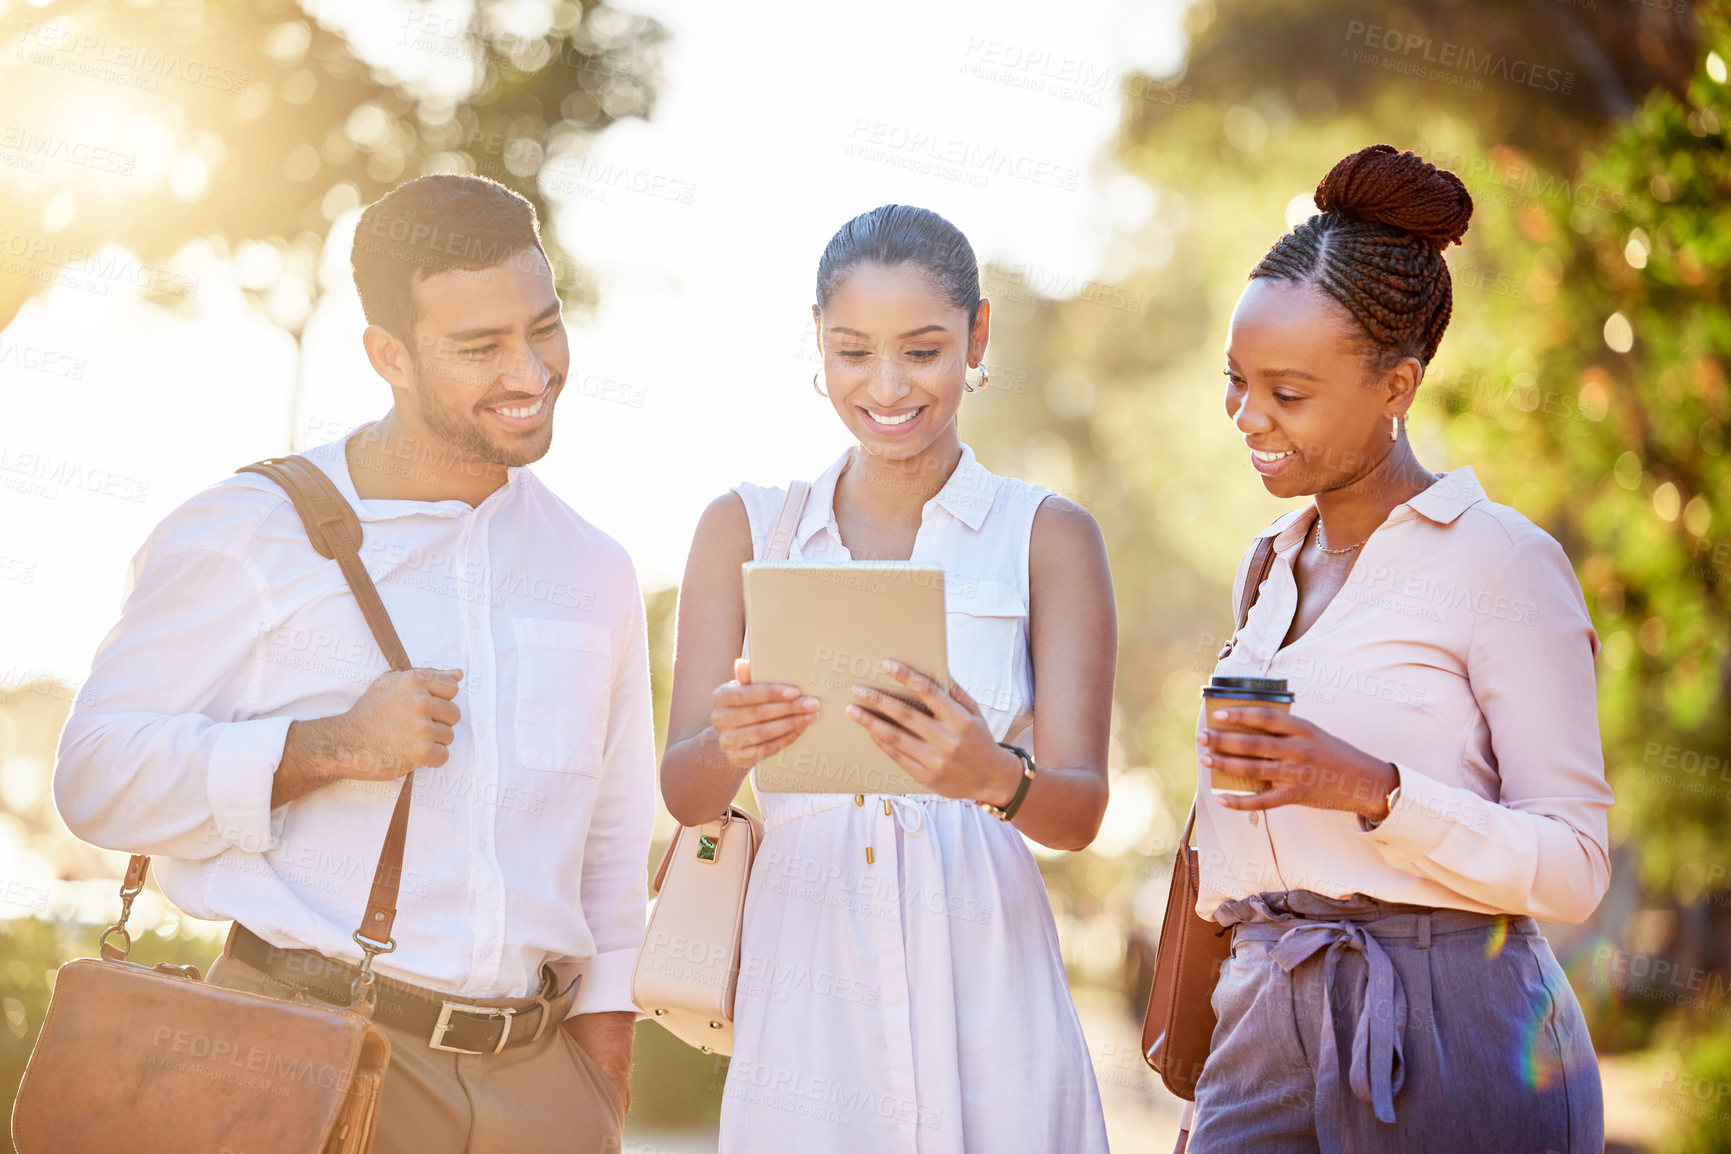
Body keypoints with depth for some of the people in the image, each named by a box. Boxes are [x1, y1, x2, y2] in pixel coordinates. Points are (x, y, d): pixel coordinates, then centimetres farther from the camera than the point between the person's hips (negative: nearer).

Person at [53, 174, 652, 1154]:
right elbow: (98, 775, -6)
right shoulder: (247, 534, -2)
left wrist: (603, 1049, 11)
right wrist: (325, 747, -16)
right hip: (303, 1062, -4)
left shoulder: (595, 570, 13)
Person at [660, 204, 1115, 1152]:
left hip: (979, 976, -1)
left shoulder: (1050, 537, 2)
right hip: (802, 978, 1)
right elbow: (682, 790, 0)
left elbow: (1081, 810, -5)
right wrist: (732, 744, -23)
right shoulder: (744, 528, 7)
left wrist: (991, 776, -27)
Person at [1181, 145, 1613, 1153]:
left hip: (1457, 1043, -5)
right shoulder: (1272, 567, 14)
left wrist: (1373, 790, -22)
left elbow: (1573, 865, -10)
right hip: (1269, 1031, 6)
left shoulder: (1501, 561, -7)